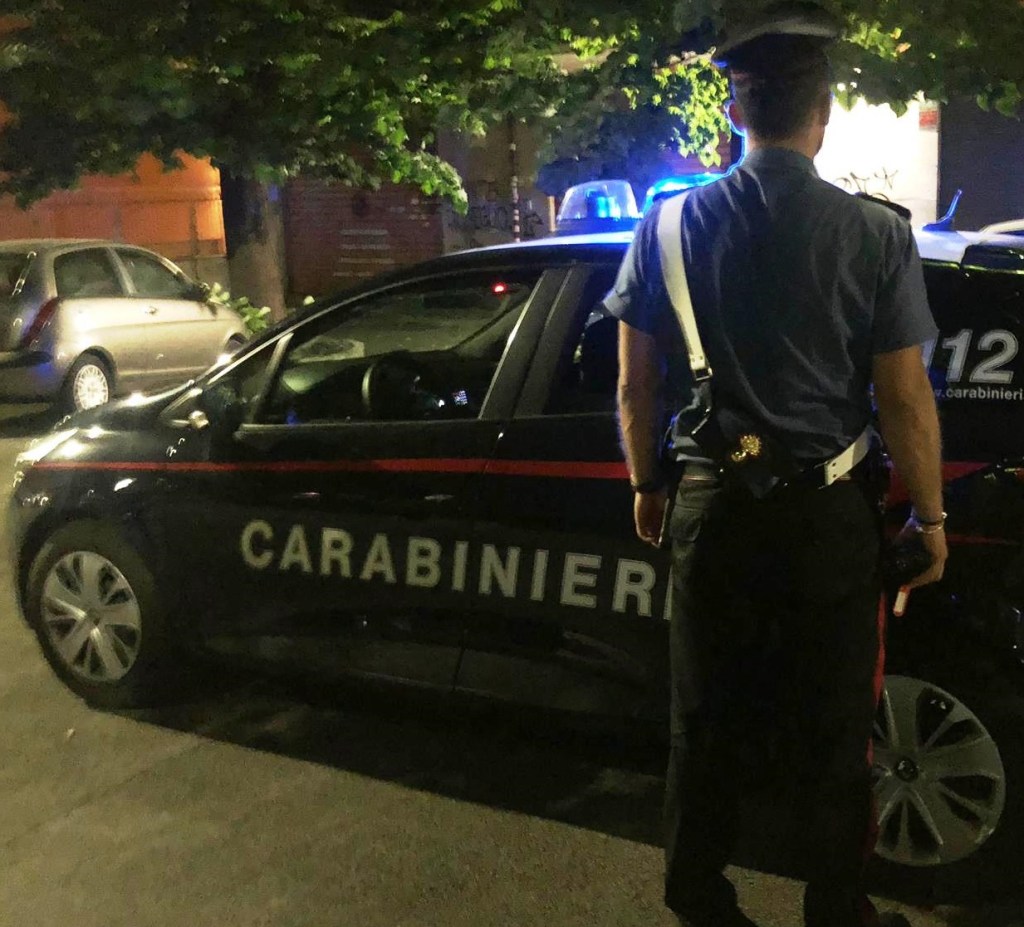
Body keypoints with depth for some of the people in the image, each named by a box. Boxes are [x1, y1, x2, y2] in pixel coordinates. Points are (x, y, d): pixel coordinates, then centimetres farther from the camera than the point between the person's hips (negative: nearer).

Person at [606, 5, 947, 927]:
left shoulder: (671, 226, -4)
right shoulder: (875, 234, -10)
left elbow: (636, 385, 1)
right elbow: (905, 398, -8)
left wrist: (646, 485, 15)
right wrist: (929, 516, 4)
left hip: (712, 505, 2)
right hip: (831, 512, -2)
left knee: (708, 716, 17)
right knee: (834, 726, 14)